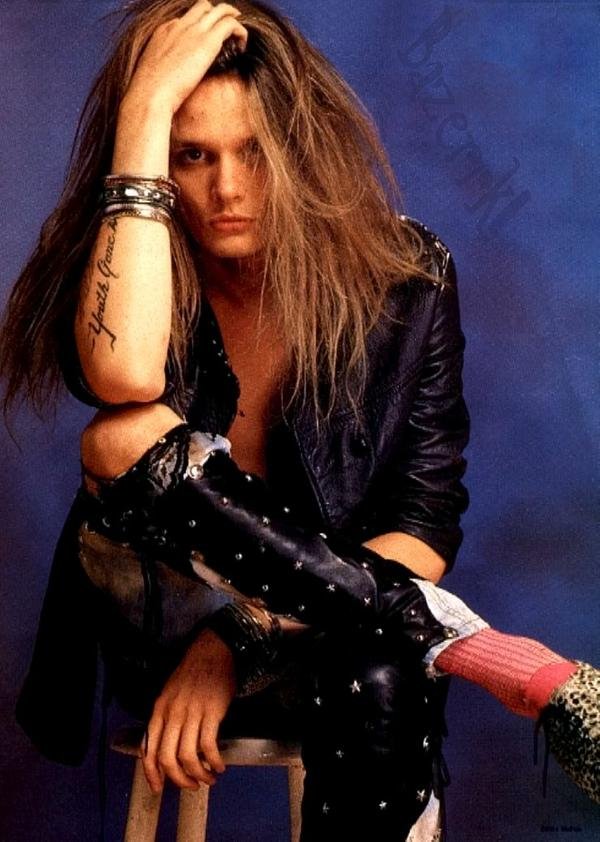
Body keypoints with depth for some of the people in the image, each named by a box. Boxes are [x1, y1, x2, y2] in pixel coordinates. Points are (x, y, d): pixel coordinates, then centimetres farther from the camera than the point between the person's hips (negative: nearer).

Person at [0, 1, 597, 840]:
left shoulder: (406, 275, -6)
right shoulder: (127, 266, -8)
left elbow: (427, 519, -8)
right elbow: (124, 379, -34)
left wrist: (241, 636, -20)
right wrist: (146, 106, -28)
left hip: (332, 632, -1)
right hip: (159, 626, 2)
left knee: (382, 687, -39)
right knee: (124, 441, -32)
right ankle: (477, 648, -28)